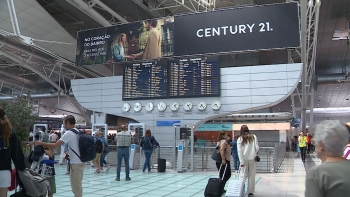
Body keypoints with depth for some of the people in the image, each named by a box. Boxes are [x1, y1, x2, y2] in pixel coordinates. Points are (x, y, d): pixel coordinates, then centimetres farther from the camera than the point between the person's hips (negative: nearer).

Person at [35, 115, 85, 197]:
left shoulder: (68, 133, -15)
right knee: (78, 185, 18)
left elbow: (55, 146, -17)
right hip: (81, 161, 9)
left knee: (76, 186, 0)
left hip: (76, 163, -9)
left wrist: (41, 143, -6)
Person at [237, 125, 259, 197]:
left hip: (244, 159, 0)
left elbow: (239, 151, -6)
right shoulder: (253, 136, 0)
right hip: (252, 159, 0)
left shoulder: (240, 139, -1)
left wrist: (241, 162, -7)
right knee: (252, 176, 7)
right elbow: (257, 147, -3)